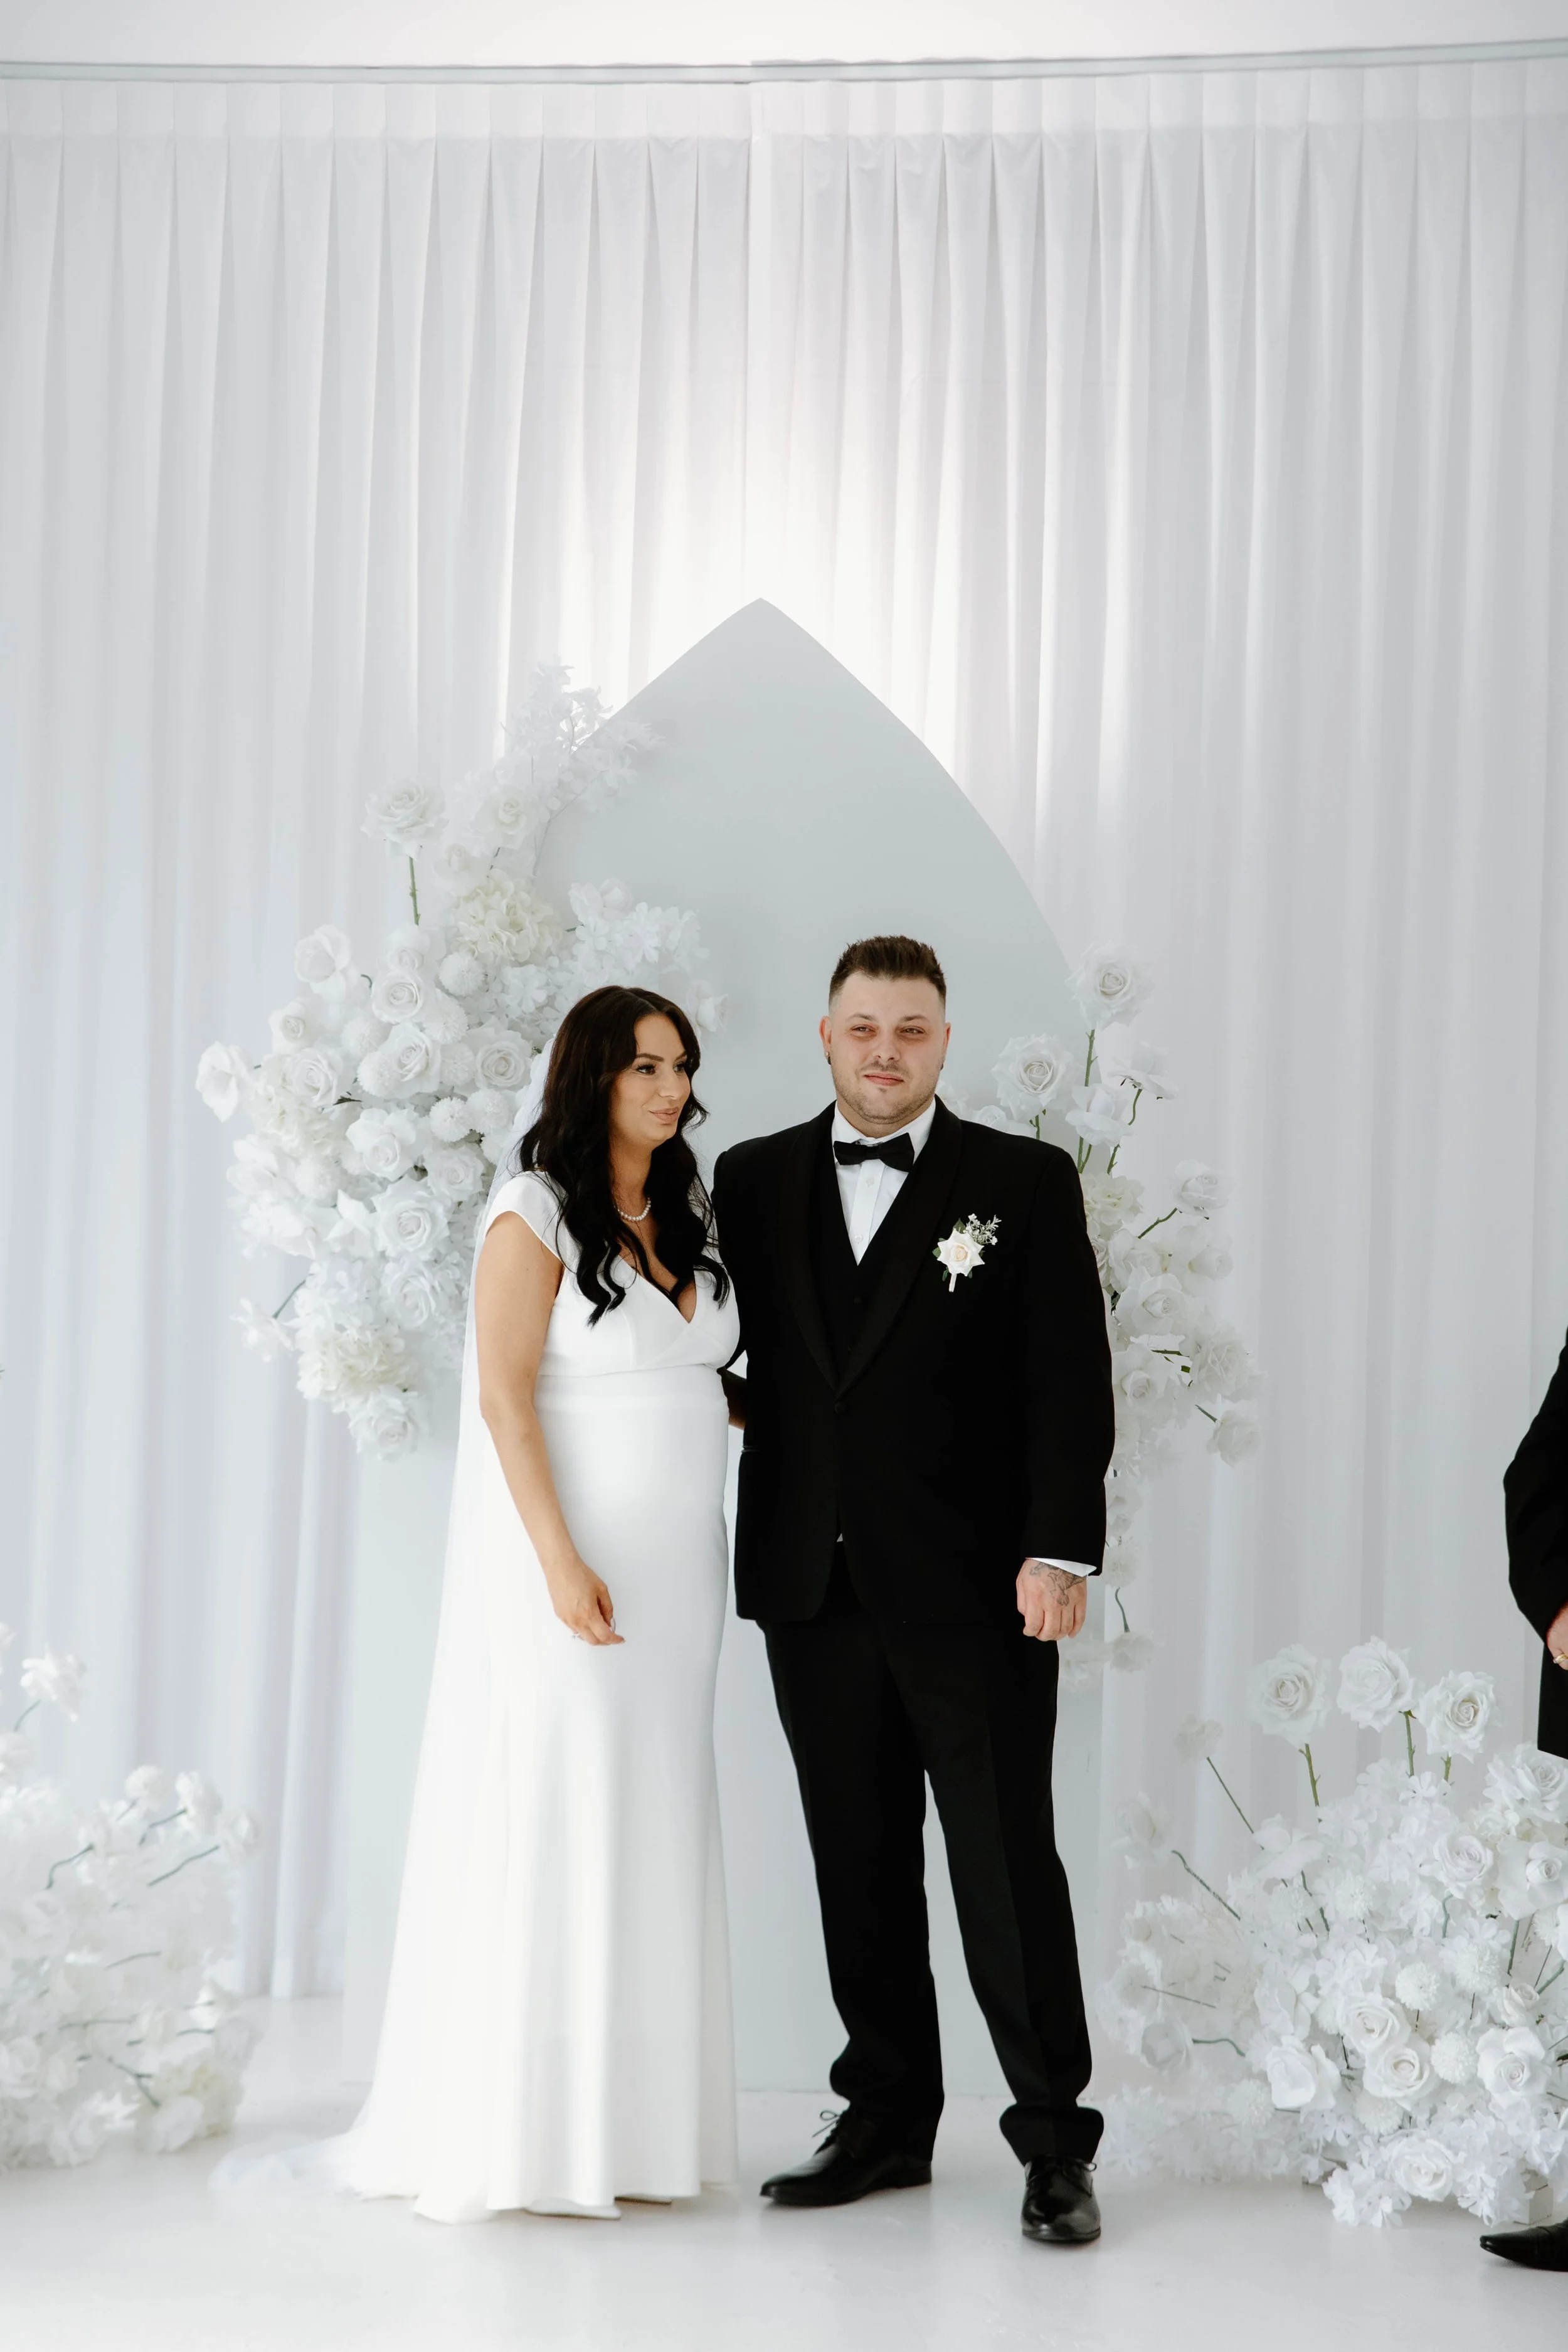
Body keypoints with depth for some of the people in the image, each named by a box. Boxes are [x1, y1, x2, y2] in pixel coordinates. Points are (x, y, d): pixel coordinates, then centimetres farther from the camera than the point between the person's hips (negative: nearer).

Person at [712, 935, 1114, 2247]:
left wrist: (1061, 1548, -12)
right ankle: (888, 2121, 22)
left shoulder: (1026, 1182, 1)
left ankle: (1055, 2140, 12)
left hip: (975, 1591, -3)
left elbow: (1069, 1378, -4)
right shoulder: (755, 1181, 10)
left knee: (1008, 1866, 1)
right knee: (859, 1872, 10)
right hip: (815, 1587, 3)